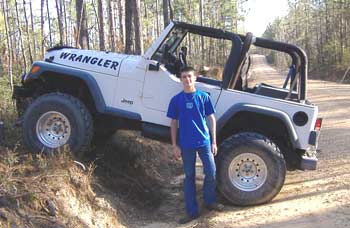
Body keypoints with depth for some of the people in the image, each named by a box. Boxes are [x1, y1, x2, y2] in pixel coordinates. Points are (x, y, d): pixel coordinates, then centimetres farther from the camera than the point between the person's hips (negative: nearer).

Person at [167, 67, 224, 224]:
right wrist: (175, 145, -1)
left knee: (211, 173, 3)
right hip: (186, 144, 0)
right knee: (189, 176, 8)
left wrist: (214, 142, -1)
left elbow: (211, 119, 3)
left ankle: (210, 201, 29)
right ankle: (192, 211, 16)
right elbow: (174, 123, 4)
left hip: (204, 142, 0)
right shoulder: (176, 99, 0)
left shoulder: (204, 97, 0)